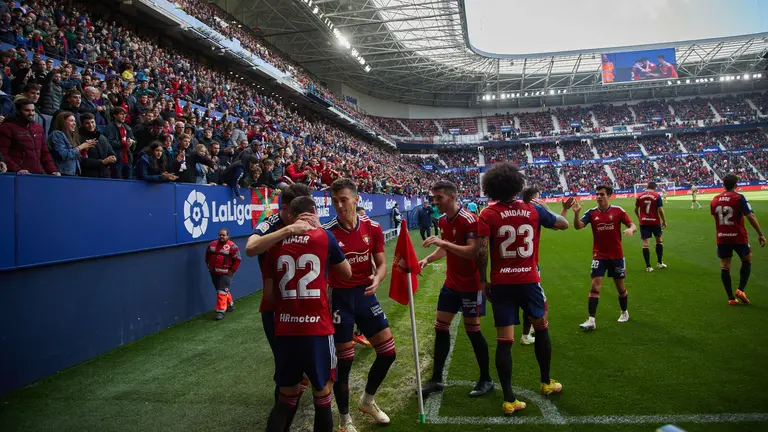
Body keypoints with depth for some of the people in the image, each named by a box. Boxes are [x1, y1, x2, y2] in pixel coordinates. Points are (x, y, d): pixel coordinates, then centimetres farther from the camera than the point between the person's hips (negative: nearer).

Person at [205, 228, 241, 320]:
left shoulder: (232, 246, -13)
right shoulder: (212, 244, 5)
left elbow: (238, 260, -10)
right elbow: (207, 256, 21)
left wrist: (232, 271, -10)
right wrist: (209, 266, 14)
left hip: (225, 273, -7)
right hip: (214, 272, 7)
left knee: (222, 291, -10)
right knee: (221, 290, 18)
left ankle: (220, 311, -6)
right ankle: (230, 304, 37)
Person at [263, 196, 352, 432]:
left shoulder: (276, 243, 5)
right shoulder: (324, 237, -3)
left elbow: (268, 292, 9)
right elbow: (347, 273, 10)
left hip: (284, 329, 3)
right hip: (317, 328, -3)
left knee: (286, 396, 18)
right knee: (322, 395, 12)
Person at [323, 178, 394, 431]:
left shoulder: (373, 228, -3)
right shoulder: (326, 233, -13)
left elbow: (381, 264, 1)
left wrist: (377, 279, -19)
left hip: (365, 295, 4)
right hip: (339, 298, -4)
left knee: (388, 351, 8)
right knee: (343, 360, 2)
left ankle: (367, 401, 35)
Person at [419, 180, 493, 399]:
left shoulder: (469, 220, -20)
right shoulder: (444, 221, 6)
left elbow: (473, 252, -28)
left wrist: (444, 242, -33)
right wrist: (428, 259, 2)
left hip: (471, 285, -8)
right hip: (451, 283, 8)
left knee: (472, 330, 2)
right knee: (440, 327, 7)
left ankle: (486, 380, 20)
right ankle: (436, 379, 18)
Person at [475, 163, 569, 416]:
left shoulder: (488, 215, -8)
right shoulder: (533, 210, 0)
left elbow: (481, 252, -14)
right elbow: (564, 224, 15)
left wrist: (483, 281, -2)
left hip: (501, 283, -1)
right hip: (529, 280, 2)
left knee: (504, 341, 2)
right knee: (541, 329, 23)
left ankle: (509, 401, 5)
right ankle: (546, 383, 38)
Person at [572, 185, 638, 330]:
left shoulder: (618, 210, -6)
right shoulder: (592, 212, -4)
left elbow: (633, 226, -4)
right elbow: (578, 226, -16)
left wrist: (630, 229, -28)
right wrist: (576, 213, -34)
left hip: (616, 255, 0)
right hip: (599, 256, 0)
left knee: (620, 286, 14)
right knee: (595, 286, -9)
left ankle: (624, 313, 39)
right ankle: (591, 320, -8)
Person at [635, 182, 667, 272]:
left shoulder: (639, 196, 2)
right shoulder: (657, 196, -5)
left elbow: (636, 209, 7)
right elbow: (660, 210, -9)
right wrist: (664, 221, 2)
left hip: (643, 222, 1)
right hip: (655, 222, -1)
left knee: (645, 243, 0)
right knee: (659, 240, 19)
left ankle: (648, 266, -1)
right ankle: (659, 263, 24)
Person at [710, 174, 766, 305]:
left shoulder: (714, 200, 1)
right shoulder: (739, 198, -12)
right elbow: (751, 217, -16)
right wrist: (760, 234, -11)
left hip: (722, 238, 3)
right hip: (738, 237, -3)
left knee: (725, 267, 6)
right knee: (747, 261, 19)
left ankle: (731, 298, 8)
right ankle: (741, 289, 7)